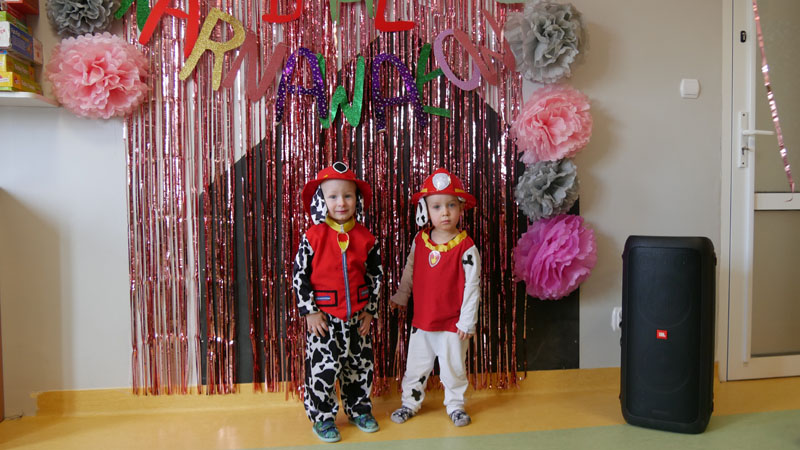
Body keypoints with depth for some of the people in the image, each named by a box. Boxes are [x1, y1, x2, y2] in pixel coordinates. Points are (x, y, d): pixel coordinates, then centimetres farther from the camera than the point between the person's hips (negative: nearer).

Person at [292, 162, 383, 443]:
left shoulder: (366, 238, -1)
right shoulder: (313, 237, -9)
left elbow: (375, 275, 6)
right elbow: (299, 275, -7)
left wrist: (370, 311, 3)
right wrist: (310, 312, -10)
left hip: (357, 316, 3)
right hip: (324, 317, -3)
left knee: (360, 366, 14)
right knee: (323, 367, 0)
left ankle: (358, 409, 34)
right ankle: (322, 417, 19)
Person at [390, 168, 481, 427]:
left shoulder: (466, 247, -16)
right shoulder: (419, 241, -4)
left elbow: (472, 286, -13)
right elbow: (409, 272, 12)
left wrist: (467, 322, -12)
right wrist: (400, 297, 21)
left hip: (453, 324, -3)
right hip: (421, 320, 4)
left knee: (453, 369, 13)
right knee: (416, 366, 16)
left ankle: (455, 405, 35)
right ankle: (410, 402, 36)